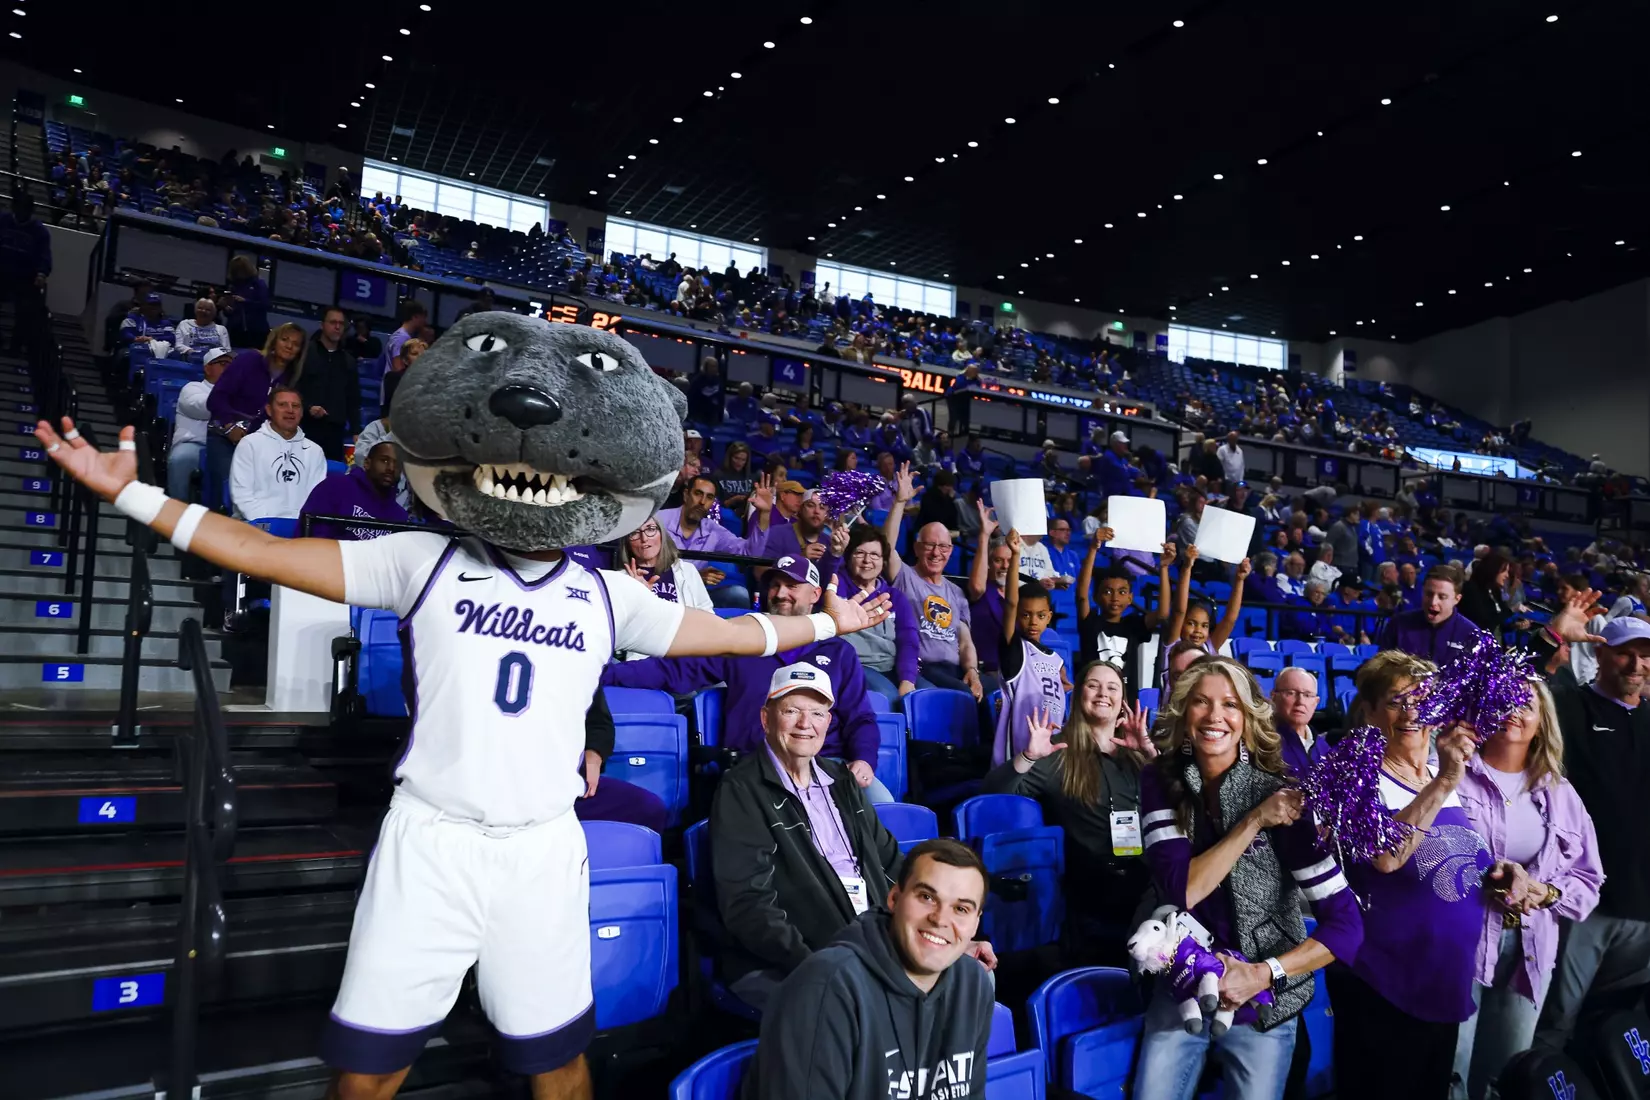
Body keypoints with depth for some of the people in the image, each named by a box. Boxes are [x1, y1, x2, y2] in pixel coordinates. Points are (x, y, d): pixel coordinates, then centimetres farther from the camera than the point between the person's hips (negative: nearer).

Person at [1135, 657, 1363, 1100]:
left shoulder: (1279, 794, -16)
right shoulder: (1161, 781, -9)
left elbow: (1347, 923, -16)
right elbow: (1180, 890, -20)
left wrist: (1263, 974, -24)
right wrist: (1254, 820, -25)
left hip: (1264, 1003, -1)